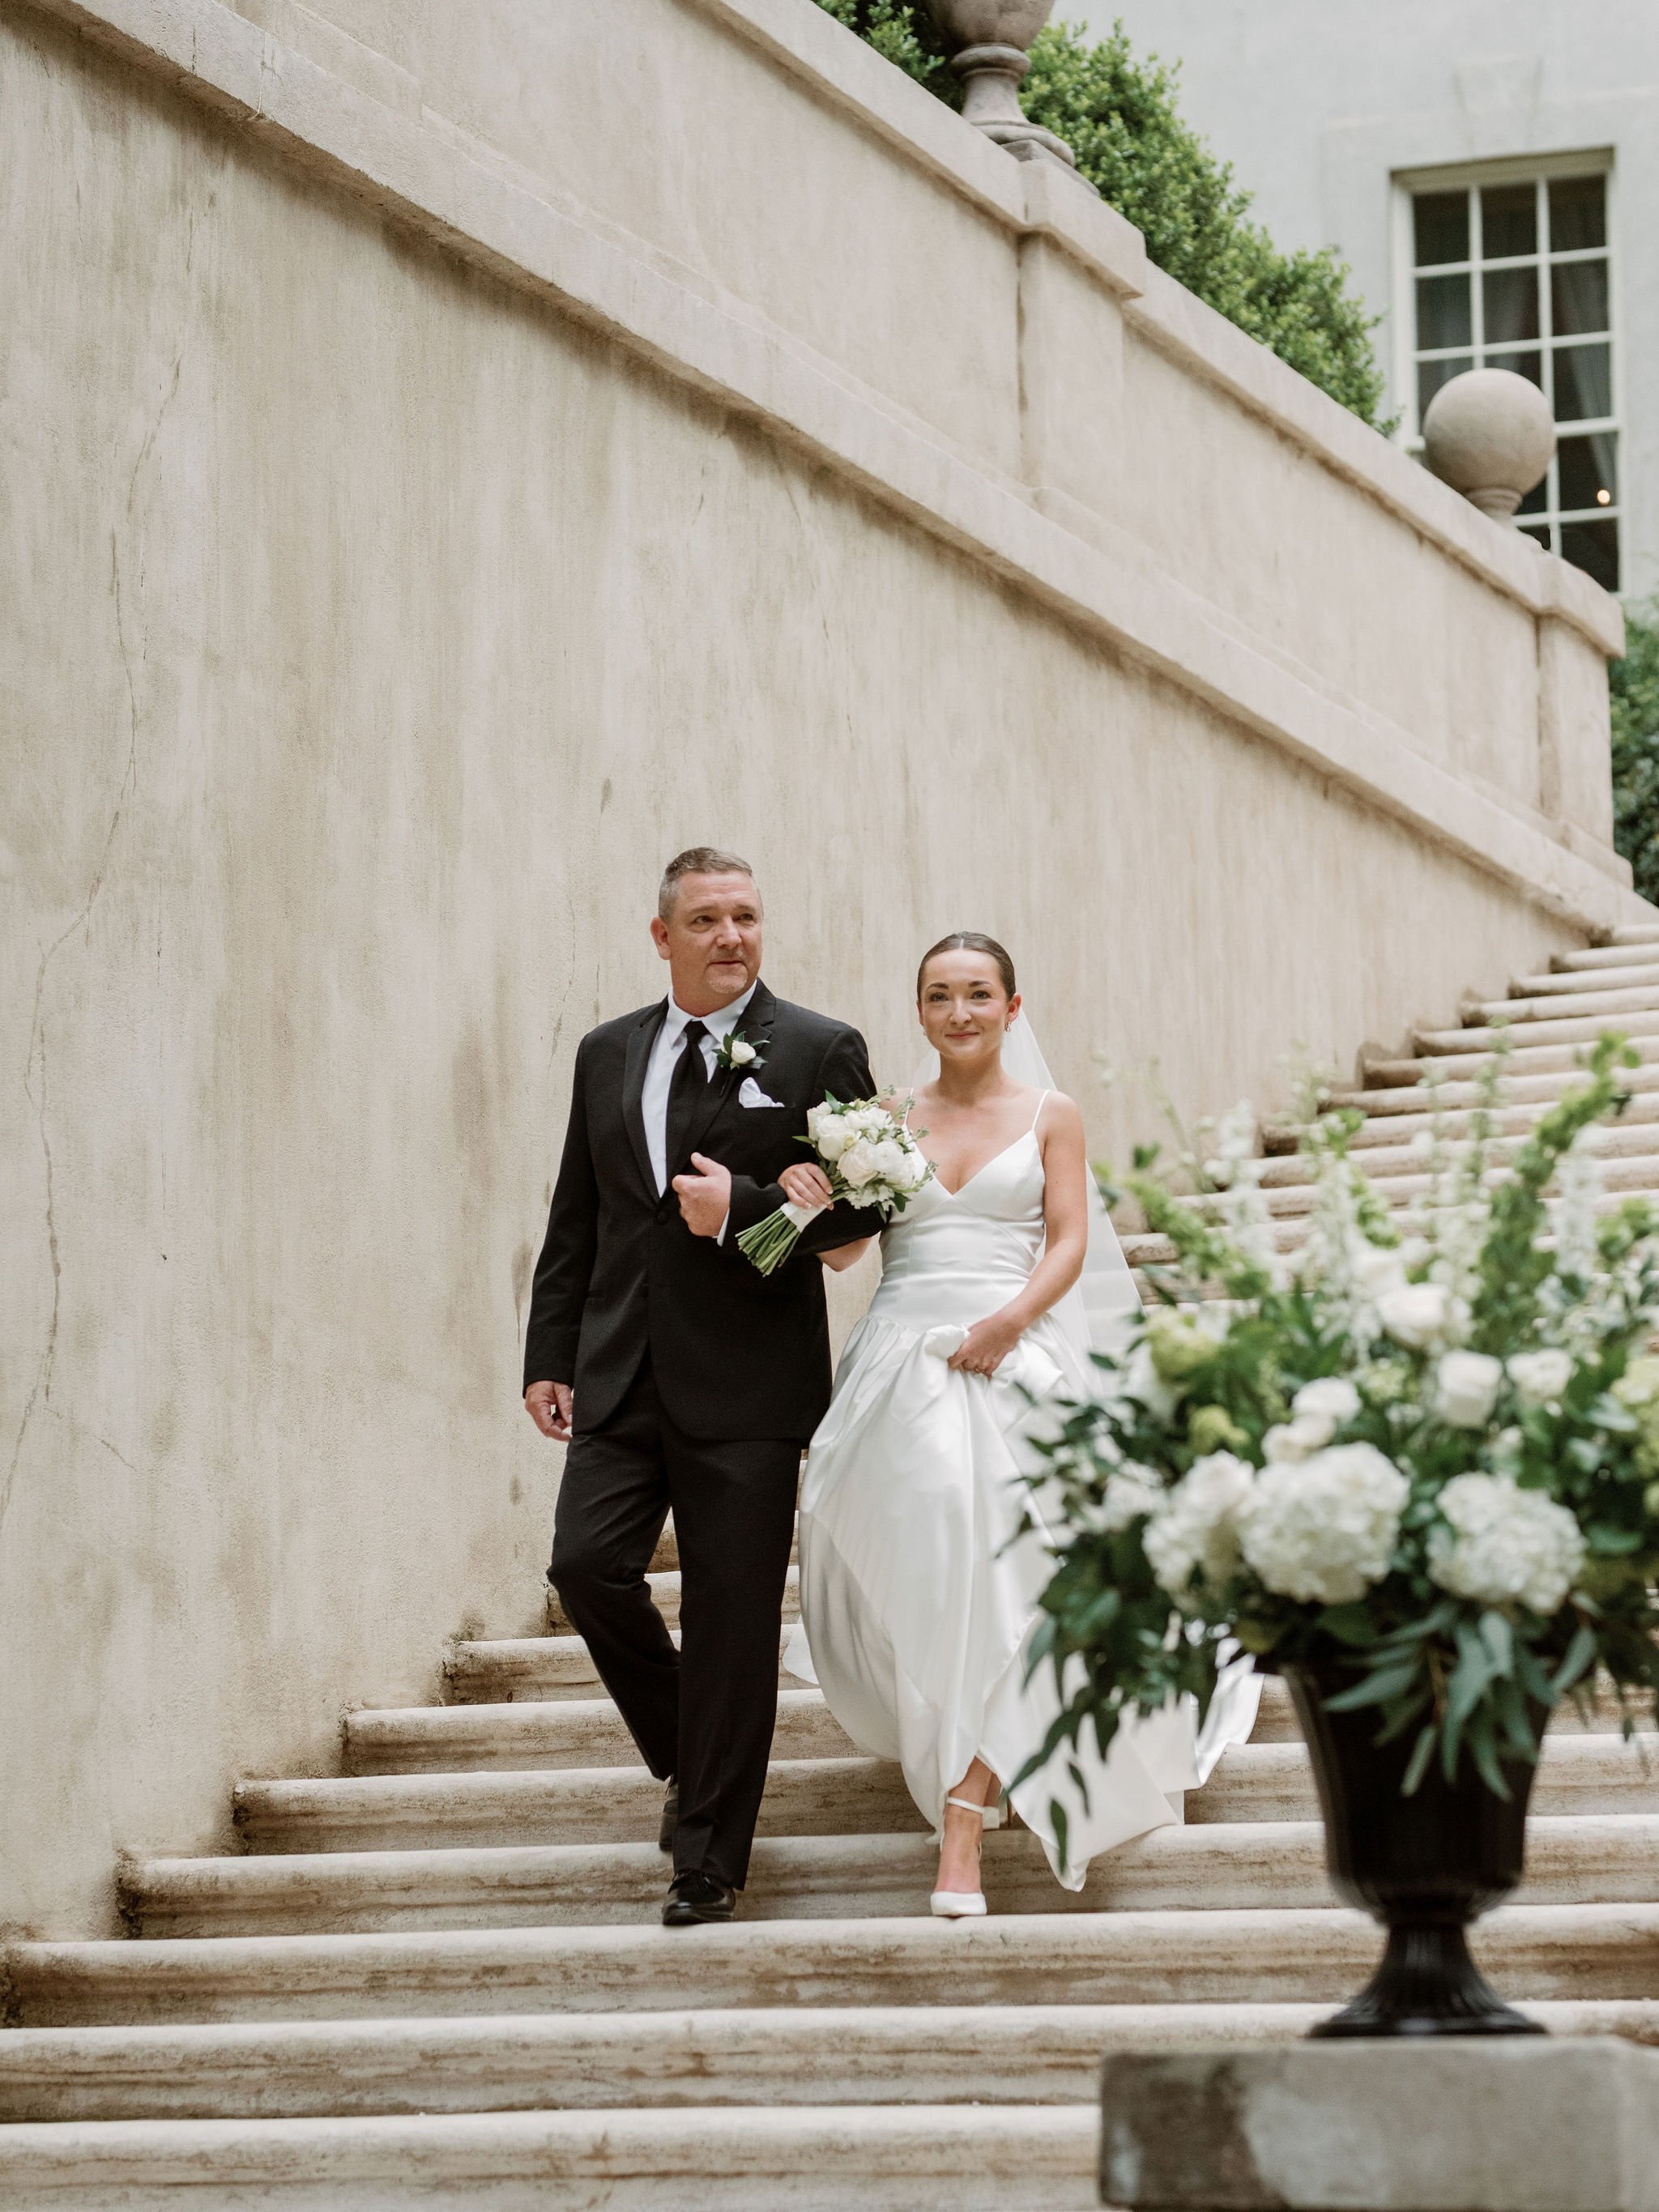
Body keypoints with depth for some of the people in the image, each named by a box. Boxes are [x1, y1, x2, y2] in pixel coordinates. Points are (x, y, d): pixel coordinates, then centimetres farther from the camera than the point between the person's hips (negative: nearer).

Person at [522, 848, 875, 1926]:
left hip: (746, 1386, -4)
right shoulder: (608, 1054, 14)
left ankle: (708, 1860, 7)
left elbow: (862, 1200, -3)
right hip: (622, 1375, 4)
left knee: (733, 1616, -2)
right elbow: (574, 1219, 16)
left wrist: (742, 1210, -15)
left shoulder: (820, 1051, 1)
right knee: (588, 1565, -8)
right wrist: (549, 1355, 10)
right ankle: (689, 1759, 18)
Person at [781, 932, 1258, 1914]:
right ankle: (971, 1772, 27)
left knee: (993, 1570, -11)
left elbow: (1070, 1242, 1)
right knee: (913, 1563, -3)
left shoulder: (1050, 1116, 9)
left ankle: (963, 1836, -12)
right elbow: (843, 1251, 6)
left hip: (1012, 1357, -2)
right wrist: (814, 1203, -17)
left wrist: (1011, 1321, -17)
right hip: (904, 1356, 2)